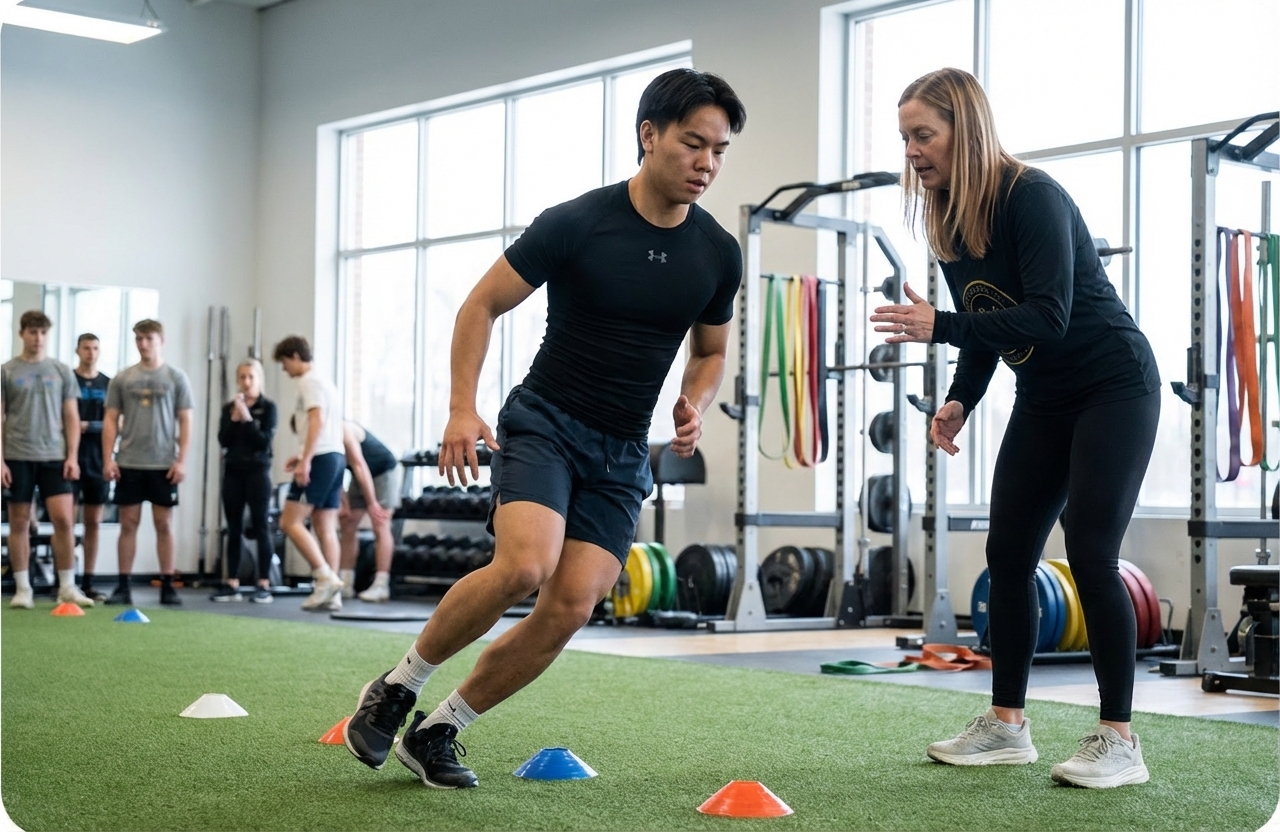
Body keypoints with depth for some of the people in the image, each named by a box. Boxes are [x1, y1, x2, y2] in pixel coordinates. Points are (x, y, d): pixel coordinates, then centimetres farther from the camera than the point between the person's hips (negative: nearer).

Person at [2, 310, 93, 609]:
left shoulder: (61, 371, 8)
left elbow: (71, 417, 8)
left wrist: (72, 456, -1)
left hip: (54, 457, 1)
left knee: (64, 519, -7)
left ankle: (67, 587, 1)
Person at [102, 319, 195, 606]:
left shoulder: (176, 377, 3)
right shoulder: (122, 379, 6)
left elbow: (185, 421, 2)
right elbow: (111, 420, 7)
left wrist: (181, 460, -6)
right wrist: (108, 459, -2)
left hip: (164, 465, -1)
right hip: (129, 464, 1)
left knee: (164, 523, 2)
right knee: (129, 523, 4)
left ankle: (167, 585, 8)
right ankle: (123, 585, 8)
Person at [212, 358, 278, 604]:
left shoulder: (267, 407, -2)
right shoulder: (228, 408, 9)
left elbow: (265, 441, -11)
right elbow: (223, 440, -1)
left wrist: (247, 417, -15)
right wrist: (234, 417, -12)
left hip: (258, 471, -4)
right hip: (233, 471, 4)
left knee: (260, 526, -4)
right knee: (234, 528, 6)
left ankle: (264, 585, -3)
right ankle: (232, 584, 8)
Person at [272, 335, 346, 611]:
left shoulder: (309, 382, -6)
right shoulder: (325, 382, 23)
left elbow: (317, 421, -19)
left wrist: (305, 461, -24)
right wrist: (304, 456, 21)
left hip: (321, 459, -10)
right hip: (335, 457, 10)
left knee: (290, 522, -9)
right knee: (325, 527, 6)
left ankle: (326, 577, -16)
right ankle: (332, 593, 1)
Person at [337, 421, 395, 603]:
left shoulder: (342, 430, -30)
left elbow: (359, 465, -30)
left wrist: (372, 503, -28)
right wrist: (345, 505, -8)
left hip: (384, 471, -8)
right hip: (360, 477, 8)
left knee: (380, 527, -13)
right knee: (347, 525, 3)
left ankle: (381, 586, -16)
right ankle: (345, 584, 4)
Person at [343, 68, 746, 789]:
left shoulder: (719, 254, 1)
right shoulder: (576, 224, -12)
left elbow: (711, 351, 18)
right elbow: (483, 305, -3)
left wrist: (695, 405, -3)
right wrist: (462, 409, -14)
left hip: (624, 453, 4)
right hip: (544, 423, -4)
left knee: (571, 606, -10)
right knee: (525, 565, -28)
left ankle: (439, 730, 8)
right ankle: (398, 687, -4)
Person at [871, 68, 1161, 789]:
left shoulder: (1031, 198, -22)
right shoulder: (948, 224, 1)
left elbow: (1048, 317, -31)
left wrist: (938, 327, -36)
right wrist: (960, 401, -3)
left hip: (1113, 387, -8)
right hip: (1044, 399, 8)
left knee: (1091, 554, -14)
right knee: (1008, 553, 4)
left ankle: (1119, 741, -7)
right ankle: (1007, 726, 13)